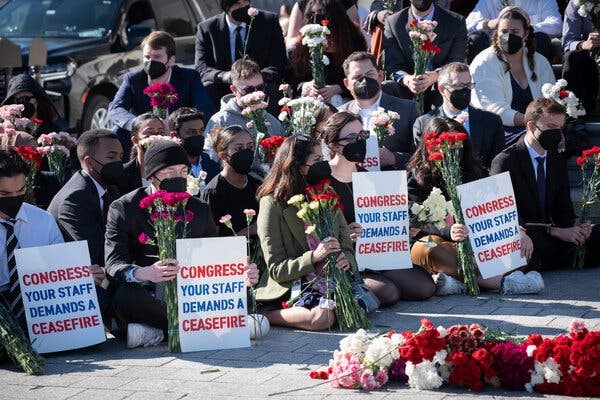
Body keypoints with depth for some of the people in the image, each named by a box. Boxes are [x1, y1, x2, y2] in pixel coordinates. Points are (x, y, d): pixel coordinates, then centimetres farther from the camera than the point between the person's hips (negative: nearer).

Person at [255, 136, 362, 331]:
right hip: (291, 285, -7)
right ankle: (264, 316, -10)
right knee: (321, 318, -35)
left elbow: (347, 248, 15)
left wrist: (346, 260, -9)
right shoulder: (272, 205, -4)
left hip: (331, 280, 7)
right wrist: (313, 257, -21)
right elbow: (276, 270, -7)